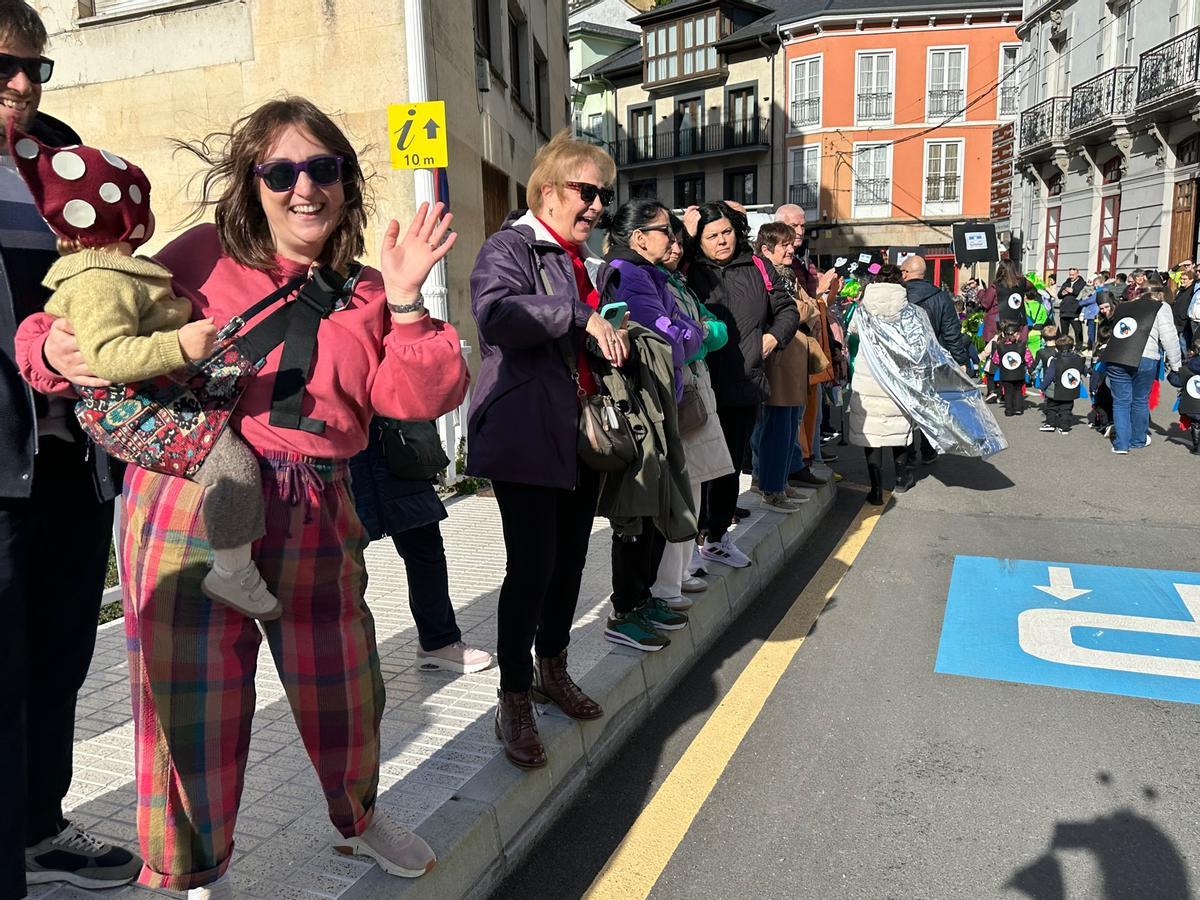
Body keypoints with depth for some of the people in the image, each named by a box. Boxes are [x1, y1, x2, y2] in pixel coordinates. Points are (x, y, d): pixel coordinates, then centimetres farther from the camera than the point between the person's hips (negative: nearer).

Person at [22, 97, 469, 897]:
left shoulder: (365, 291, 8)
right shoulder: (203, 257, -1)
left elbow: (421, 398, -3)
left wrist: (405, 301, -13)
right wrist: (54, 344, -17)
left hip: (315, 513, 3)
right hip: (192, 500, -3)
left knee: (341, 685, 15)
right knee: (193, 695, 5)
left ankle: (359, 818, 47)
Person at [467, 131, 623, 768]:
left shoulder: (591, 264, 19)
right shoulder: (510, 248, -6)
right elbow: (496, 312, -28)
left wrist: (617, 338, 11)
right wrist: (581, 317, -27)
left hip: (582, 435, 8)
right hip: (527, 437, -8)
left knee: (570, 559, 15)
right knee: (532, 566, -8)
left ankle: (552, 669, 34)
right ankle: (513, 702, 8)